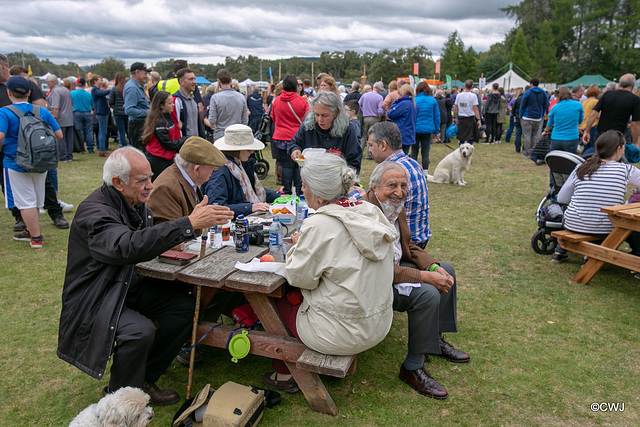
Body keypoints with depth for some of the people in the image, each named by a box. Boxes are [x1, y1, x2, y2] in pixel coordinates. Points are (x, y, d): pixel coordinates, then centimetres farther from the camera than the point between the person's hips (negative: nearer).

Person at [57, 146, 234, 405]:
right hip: (93, 302, -8)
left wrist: (166, 247, -5)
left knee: (185, 305, -7)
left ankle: (143, 380, 6)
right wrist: (189, 224, -48)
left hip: (127, 288, 9)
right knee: (140, 331, -32)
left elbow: (146, 240, 19)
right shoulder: (94, 212, -25)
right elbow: (129, 246, -43)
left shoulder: (135, 203, 2)